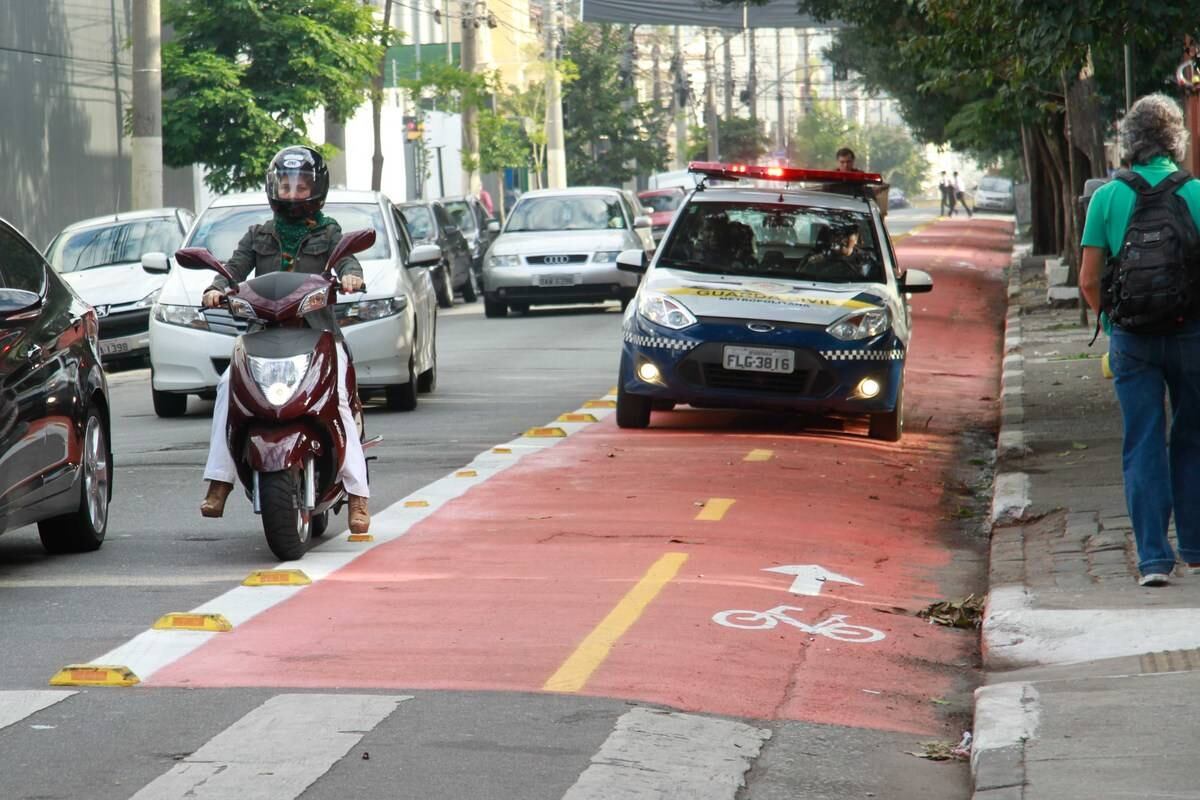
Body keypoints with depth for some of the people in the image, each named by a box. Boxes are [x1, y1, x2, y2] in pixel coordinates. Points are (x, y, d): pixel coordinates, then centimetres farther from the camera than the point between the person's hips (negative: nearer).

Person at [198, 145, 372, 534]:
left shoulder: (328, 232, 16)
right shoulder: (258, 236, 21)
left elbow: (346, 257, -2)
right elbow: (236, 267, 8)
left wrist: (350, 275, -27)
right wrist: (216, 288, -15)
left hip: (317, 331, -2)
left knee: (335, 398, -24)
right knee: (228, 385, -23)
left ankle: (358, 497, -24)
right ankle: (219, 483, -21)